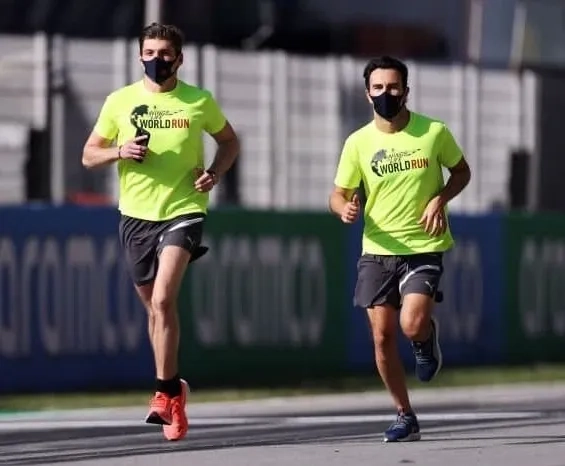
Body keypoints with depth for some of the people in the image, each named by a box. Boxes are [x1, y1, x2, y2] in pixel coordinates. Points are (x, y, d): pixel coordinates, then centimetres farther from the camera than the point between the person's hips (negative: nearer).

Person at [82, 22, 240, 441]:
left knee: (163, 299, -19)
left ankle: (165, 394, -14)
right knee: (154, 306, 12)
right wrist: (119, 151, -14)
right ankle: (173, 386, 29)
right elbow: (89, 155, 8)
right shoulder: (120, 101, 3)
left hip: (183, 209, -3)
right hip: (136, 214, 3)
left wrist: (215, 172, -5)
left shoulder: (199, 101, 0)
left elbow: (229, 141, 15)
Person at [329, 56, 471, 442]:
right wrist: (345, 208, -19)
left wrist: (440, 199, -10)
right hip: (378, 250, 2)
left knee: (413, 325, -21)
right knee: (382, 336, 0)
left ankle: (428, 338, 17)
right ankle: (405, 416, 16)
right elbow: (339, 194, 5)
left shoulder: (434, 132, -6)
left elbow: (462, 171, 9)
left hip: (424, 247, -2)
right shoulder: (358, 143, -2)